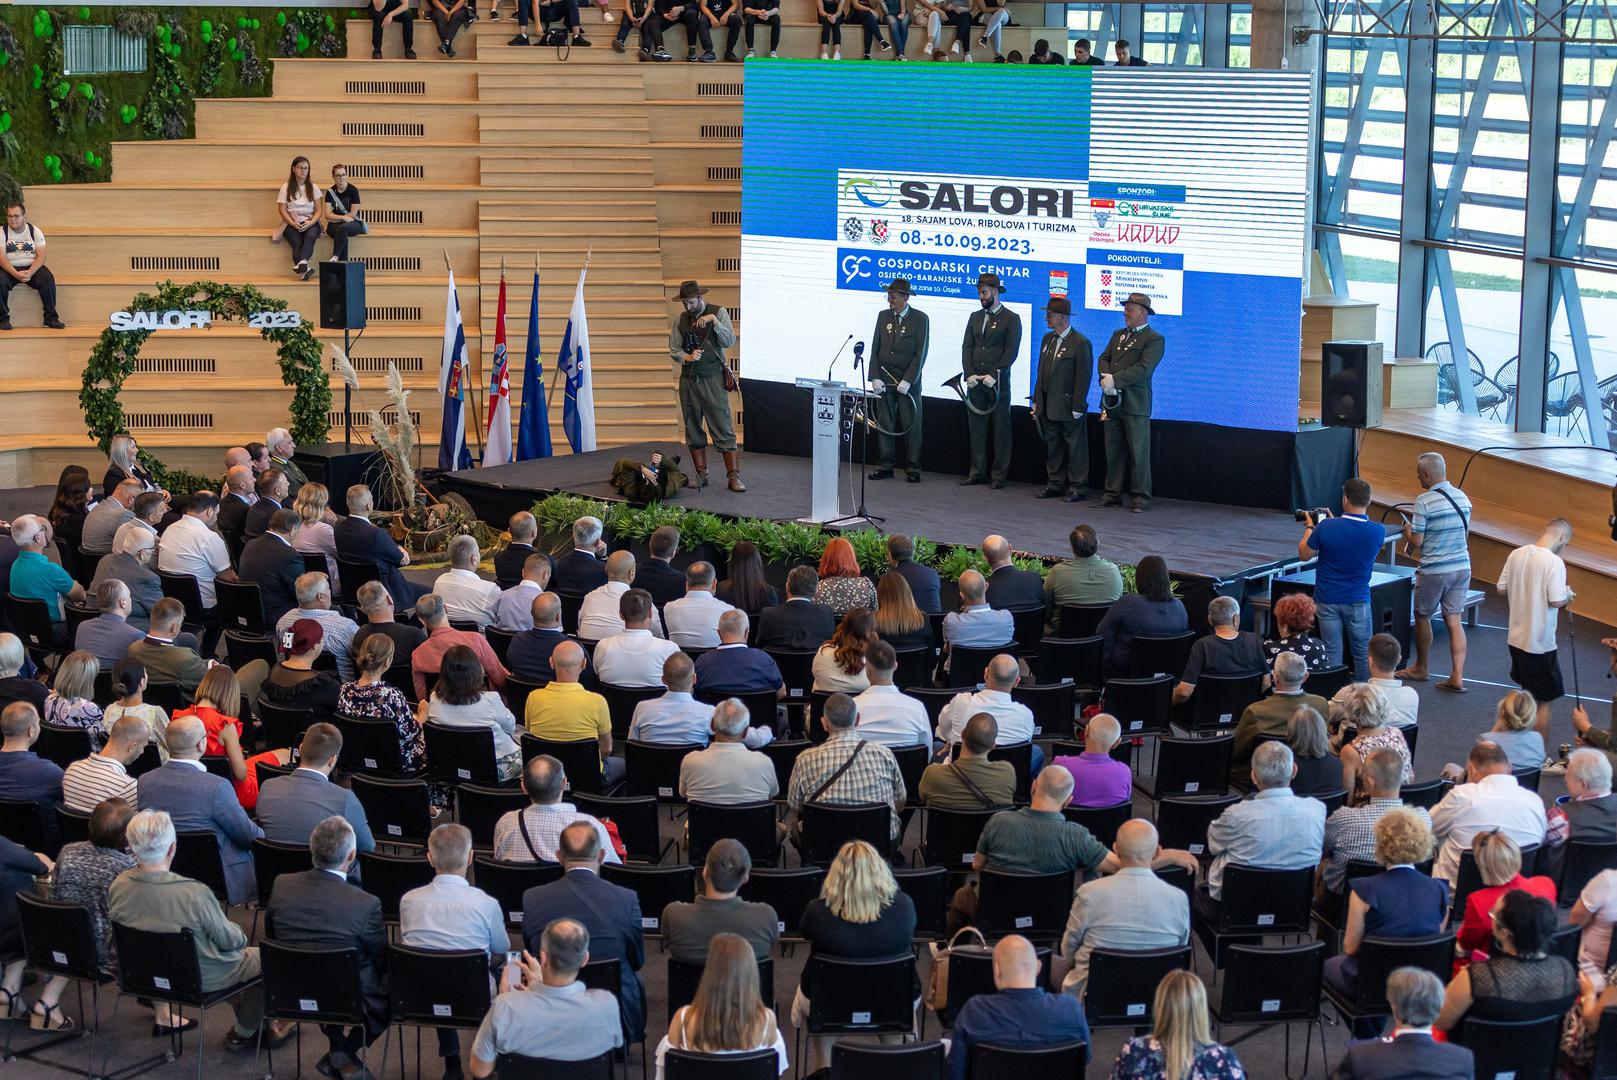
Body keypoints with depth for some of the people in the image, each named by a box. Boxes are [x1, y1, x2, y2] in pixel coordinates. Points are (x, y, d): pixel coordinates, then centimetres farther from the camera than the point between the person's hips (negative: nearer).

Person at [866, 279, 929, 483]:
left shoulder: (920, 319, -4)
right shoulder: (883, 316, 8)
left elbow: (921, 353, -8)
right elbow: (875, 349, 8)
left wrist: (907, 380, -15)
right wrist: (875, 378, -2)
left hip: (909, 381, -4)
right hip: (884, 380, 4)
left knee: (911, 425, -1)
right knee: (884, 424, 3)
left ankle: (912, 469, 5)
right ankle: (885, 466, 9)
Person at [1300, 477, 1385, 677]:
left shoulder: (1326, 527, -18)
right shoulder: (1378, 532, -12)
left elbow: (1304, 554, -3)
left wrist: (1309, 528, 13)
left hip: (1327, 600, -1)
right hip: (1358, 601, 1)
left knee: (1332, 654, 7)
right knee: (1363, 654, 12)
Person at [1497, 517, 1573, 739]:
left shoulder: (1516, 554, 0)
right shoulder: (1554, 562, -20)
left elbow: (1501, 589, 6)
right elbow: (1557, 601, -22)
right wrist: (1568, 596, -2)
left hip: (1516, 637, 7)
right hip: (1540, 644, -7)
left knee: (1527, 694, 23)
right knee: (1543, 702, 5)